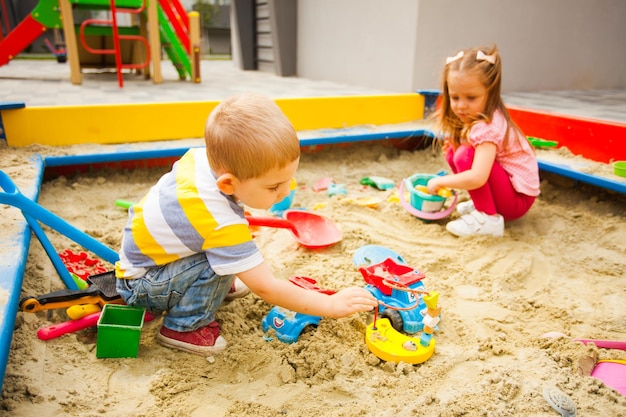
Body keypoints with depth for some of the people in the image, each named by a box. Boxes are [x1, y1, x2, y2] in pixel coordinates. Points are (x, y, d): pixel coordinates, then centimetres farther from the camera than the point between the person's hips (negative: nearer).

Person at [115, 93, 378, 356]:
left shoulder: (202, 156, -18)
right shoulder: (222, 225, -38)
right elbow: (265, 288, -32)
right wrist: (331, 305, -26)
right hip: (138, 285, -8)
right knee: (219, 268, -28)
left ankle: (217, 284, 18)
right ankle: (182, 327, -6)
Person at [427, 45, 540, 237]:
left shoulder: (487, 127, -28)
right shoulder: (472, 117, -1)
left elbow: (477, 178, -37)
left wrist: (439, 181, -24)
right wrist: (453, 143, -8)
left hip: (518, 198, -9)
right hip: (504, 185, 9)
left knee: (466, 155, -26)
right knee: (453, 151, 0)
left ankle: (488, 218, -15)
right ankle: (482, 203, 9)